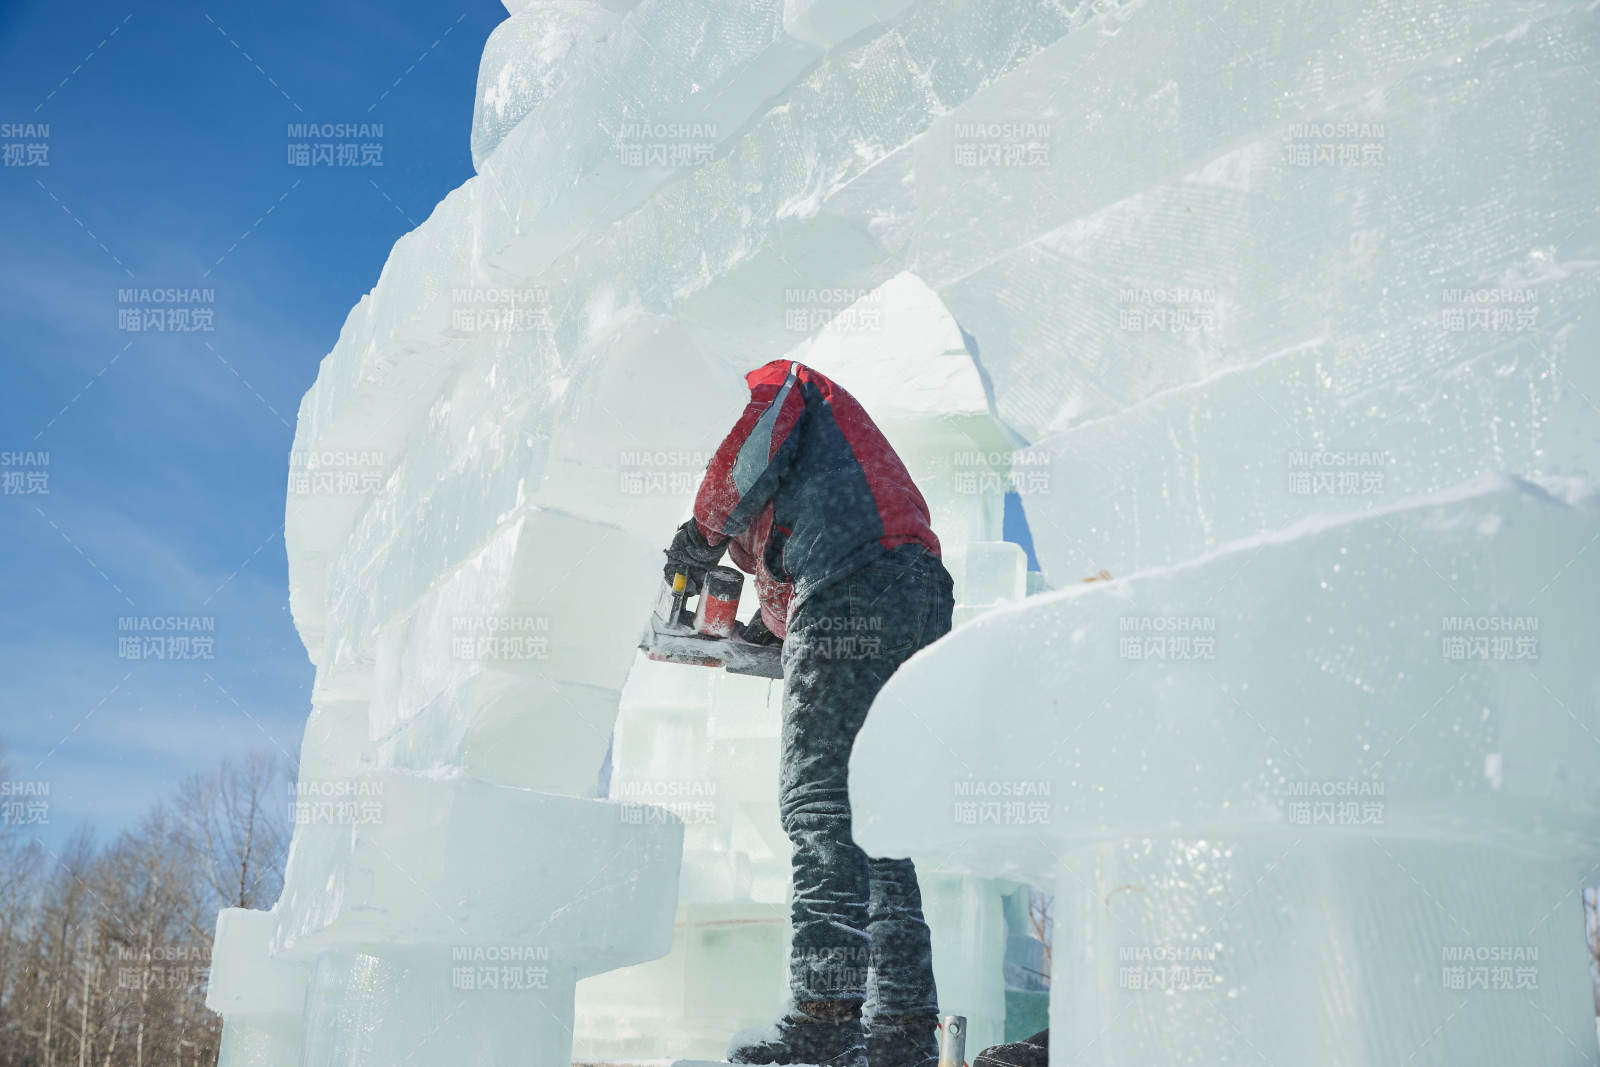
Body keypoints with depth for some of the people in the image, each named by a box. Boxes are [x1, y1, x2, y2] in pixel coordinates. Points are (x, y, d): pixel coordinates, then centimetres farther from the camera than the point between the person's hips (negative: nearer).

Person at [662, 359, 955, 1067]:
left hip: (856, 594, -9)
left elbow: (751, 454, -7)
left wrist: (704, 533, 6)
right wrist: (770, 631, 18)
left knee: (819, 802, -12)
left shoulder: (775, 384, 16)